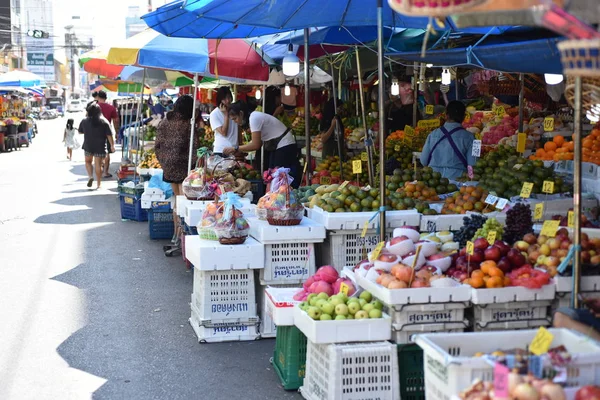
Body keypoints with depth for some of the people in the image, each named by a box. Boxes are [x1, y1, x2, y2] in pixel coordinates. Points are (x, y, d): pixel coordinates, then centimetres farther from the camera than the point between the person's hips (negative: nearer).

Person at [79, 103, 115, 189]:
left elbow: (80, 132, 12)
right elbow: (109, 135, -8)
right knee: (98, 164, 3)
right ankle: (98, 184, 6)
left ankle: (90, 176, -3)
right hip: (100, 147, -1)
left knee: (88, 161, 21)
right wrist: (112, 145, -2)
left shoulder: (84, 122, -1)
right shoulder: (104, 122, -6)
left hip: (88, 146, 1)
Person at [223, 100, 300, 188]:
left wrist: (235, 148, -14)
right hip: (277, 147, 10)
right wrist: (237, 151, 2)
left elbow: (256, 145, -21)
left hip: (285, 147, -10)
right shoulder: (254, 116, 8)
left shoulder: (254, 118, -19)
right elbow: (256, 142, 7)